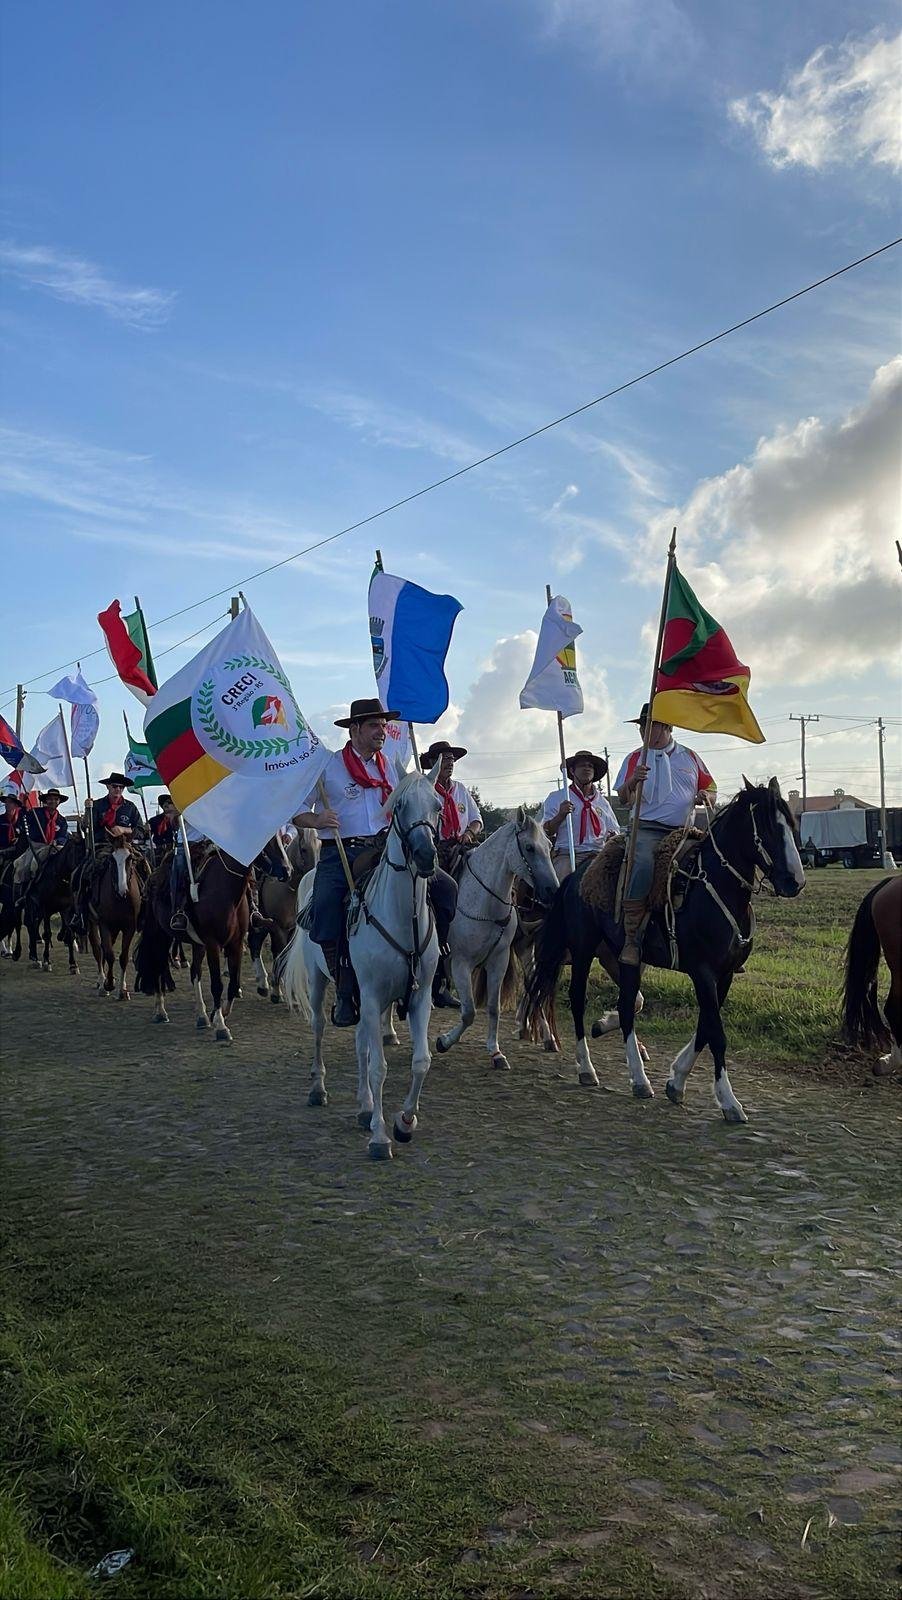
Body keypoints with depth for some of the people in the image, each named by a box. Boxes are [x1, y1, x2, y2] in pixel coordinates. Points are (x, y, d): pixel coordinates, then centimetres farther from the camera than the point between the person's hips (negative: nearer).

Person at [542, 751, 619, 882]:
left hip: (597, 854, 3)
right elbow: (545, 832, 2)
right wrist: (561, 815, -15)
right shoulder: (556, 798, 10)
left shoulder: (602, 802, 20)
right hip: (565, 855, -3)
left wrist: (612, 837, -2)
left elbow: (614, 831, 22)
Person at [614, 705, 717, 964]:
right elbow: (623, 800, 3)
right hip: (648, 829, -3)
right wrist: (633, 781, -18)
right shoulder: (635, 759, 10)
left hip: (684, 831, 3)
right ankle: (631, 940, -30)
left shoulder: (689, 757, 16)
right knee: (642, 867, -33)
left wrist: (705, 797, -4)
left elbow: (711, 790, 20)